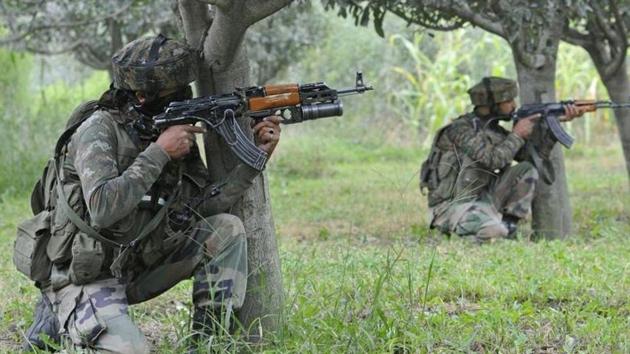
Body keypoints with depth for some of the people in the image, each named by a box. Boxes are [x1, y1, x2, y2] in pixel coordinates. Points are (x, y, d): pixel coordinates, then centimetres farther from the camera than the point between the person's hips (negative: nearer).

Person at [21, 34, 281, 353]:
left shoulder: (172, 130, 3)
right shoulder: (100, 130, -18)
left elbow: (205, 205, 2)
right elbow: (103, 209, -32)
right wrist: (158, 153, -27)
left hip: (137, 263, 7)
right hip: (87, 276, -7)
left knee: (226, 229, -6)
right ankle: (61, 318, 0)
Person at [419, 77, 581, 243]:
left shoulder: (495, 130, 8)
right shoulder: (461, 129, -17)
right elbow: (493, 160, -26)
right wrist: (517, 134, -13)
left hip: (481, 199, 8)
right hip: (451, 207, -8)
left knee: (527, 170, -4)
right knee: (494, 231, -35)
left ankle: (508, 224, 0)